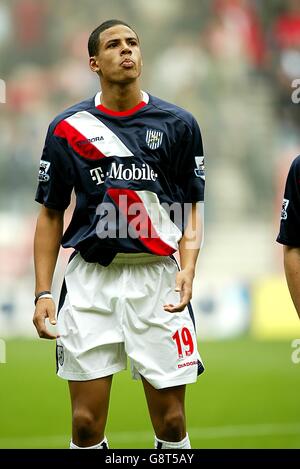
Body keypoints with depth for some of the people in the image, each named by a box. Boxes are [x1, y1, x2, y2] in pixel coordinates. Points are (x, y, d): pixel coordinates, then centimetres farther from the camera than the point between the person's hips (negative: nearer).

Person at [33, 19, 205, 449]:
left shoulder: (178, 124, 5)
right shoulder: (67, 128, 5)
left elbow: (192, 210, 7)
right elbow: (51, 215, 10)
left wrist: (187, 269, -11)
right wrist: (42, 293, 1)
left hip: (156, 278, 0)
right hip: (90, 280, 0)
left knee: (171, 421, -1)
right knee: (86, 423, -1)